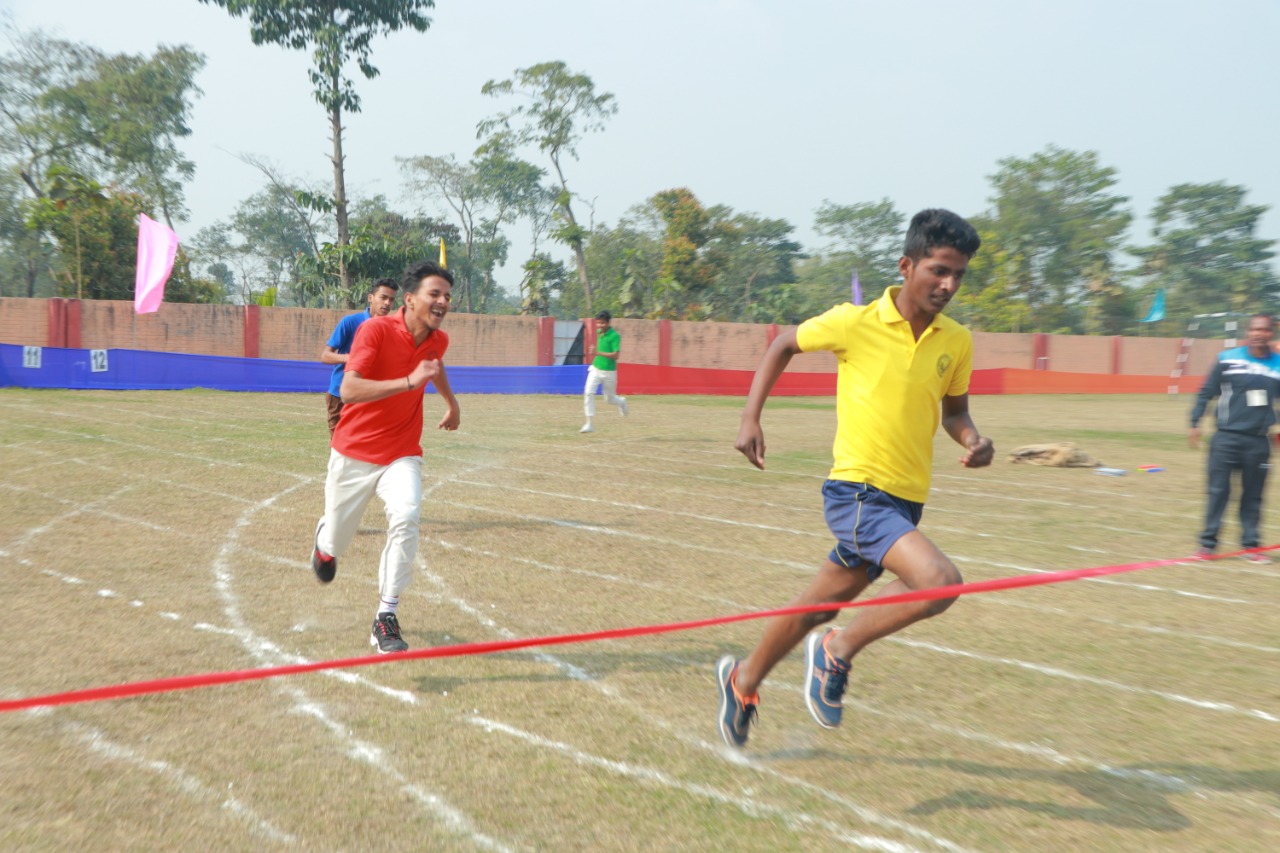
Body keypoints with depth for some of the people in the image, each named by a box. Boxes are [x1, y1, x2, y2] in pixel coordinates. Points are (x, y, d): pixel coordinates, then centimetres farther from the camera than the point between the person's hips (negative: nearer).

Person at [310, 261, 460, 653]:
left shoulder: (438, 339, -3)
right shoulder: (376, 329, -20)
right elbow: (348, 389, -32)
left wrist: (452, 402, 35)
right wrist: (409, 382, -42)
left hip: (402, 454, 2)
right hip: (353, 453, -2)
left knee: (406, 517, -26)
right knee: (336, 541, 13)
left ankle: (386, 619, -15)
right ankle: (325, 541, 54)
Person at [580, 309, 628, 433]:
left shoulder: (615, 336, -16)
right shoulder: (599, 332, 5)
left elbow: (615, 355, -25)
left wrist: (599, 353, -32)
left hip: (609, 372, -5)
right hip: (595, 368, 5)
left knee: (609, 399, 9)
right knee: (588, 393, -15)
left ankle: (622, 402, 46)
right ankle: (589, 424, -13)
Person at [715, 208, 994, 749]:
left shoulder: (957, 342, 4)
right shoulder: (855, 323, -9)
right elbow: (784, 346, 6)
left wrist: (973, 441, -4)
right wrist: (750, 418, -1)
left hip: (905, 501, 6)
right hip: (856, 490, -5)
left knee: (819, 607, 17)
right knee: (940, 582, -25)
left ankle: (743, 680, 40)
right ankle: (839, 650, 0)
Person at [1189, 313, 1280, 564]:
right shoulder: (1228, 359, -2)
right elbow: (1206, 393, 1)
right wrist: (1195, 423, -5)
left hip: (1258, 441, 2)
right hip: (1226, 437, -2)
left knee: (1253, 495, 8)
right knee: (1218, 491, 0)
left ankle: (1251, 545, 17)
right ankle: (1208, 543, 7)